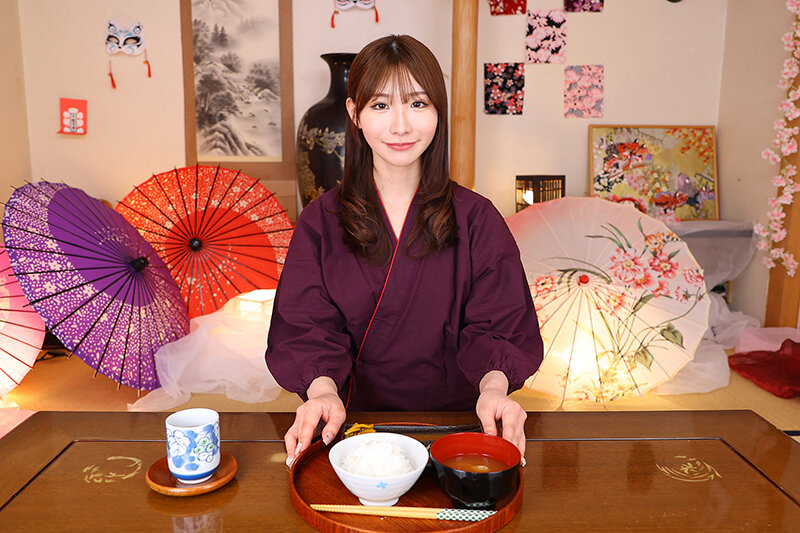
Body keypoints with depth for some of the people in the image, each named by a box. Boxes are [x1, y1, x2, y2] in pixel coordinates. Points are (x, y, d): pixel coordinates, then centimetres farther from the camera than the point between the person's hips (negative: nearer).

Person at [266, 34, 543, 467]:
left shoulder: (477, 219, 2)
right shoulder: (320, 222, 3)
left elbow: (496, 326, -1)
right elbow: (308, 326, -3)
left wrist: (493, 386, -22)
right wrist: (323, 390, -23)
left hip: (453, 416, 0)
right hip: (353, 418, 1)